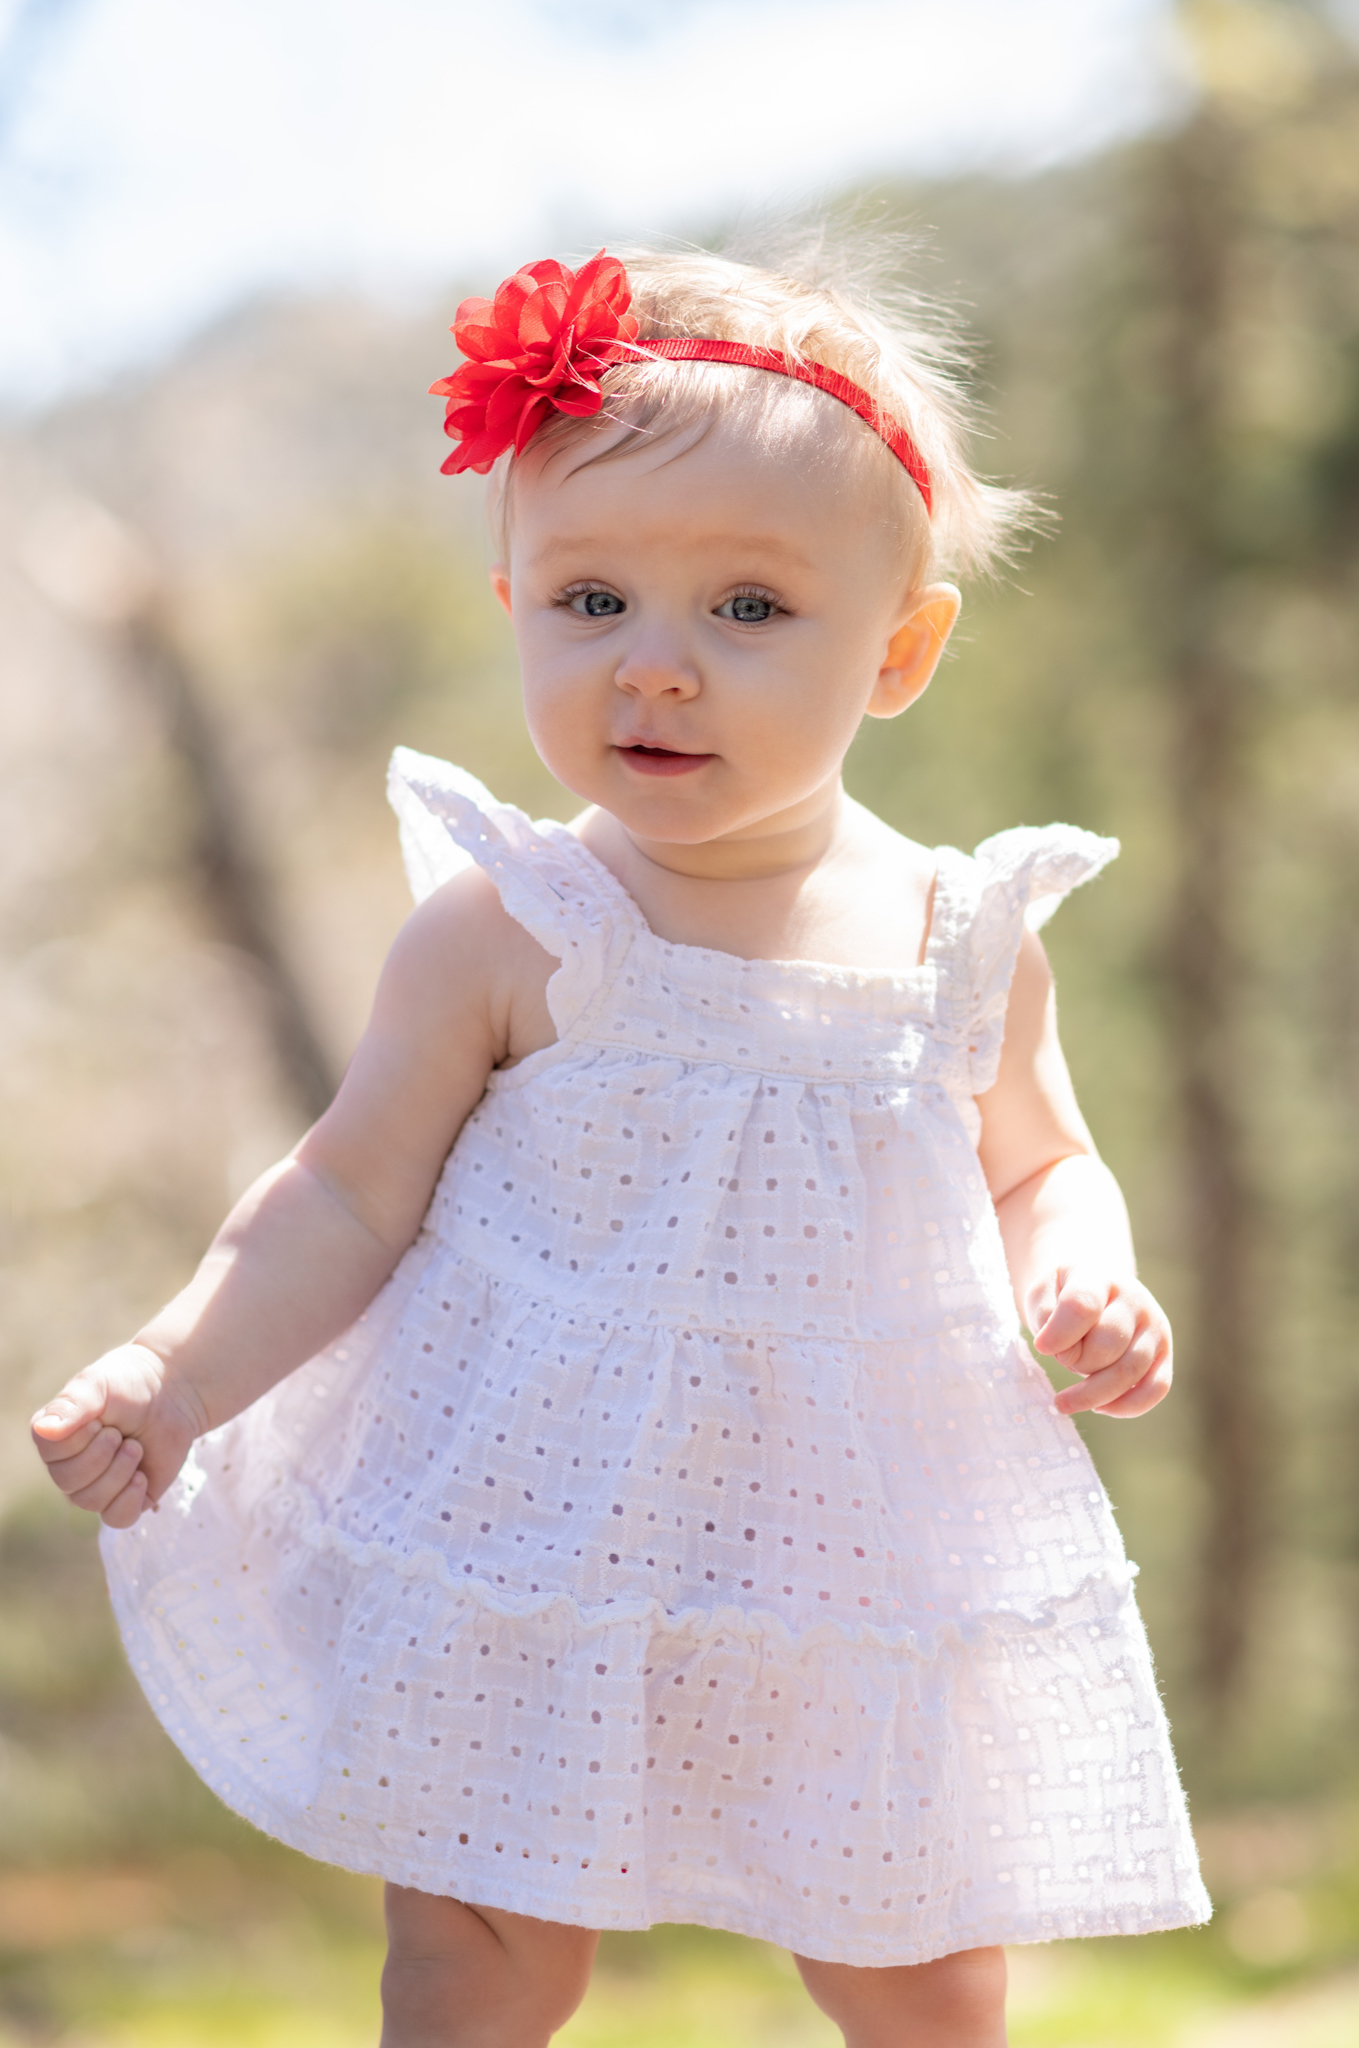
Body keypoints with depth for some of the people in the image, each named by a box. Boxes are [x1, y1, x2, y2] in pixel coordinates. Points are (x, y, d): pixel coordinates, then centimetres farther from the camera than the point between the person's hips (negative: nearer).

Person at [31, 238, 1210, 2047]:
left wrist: (1082, 1287, -7)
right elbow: (353, 1194, -5)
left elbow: (1038, 1168, 13)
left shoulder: (967, 946, -3)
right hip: (530, 1543, -2)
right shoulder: (508, 933, -10)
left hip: (864, 1567, 2)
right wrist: (175, 1373, -16)